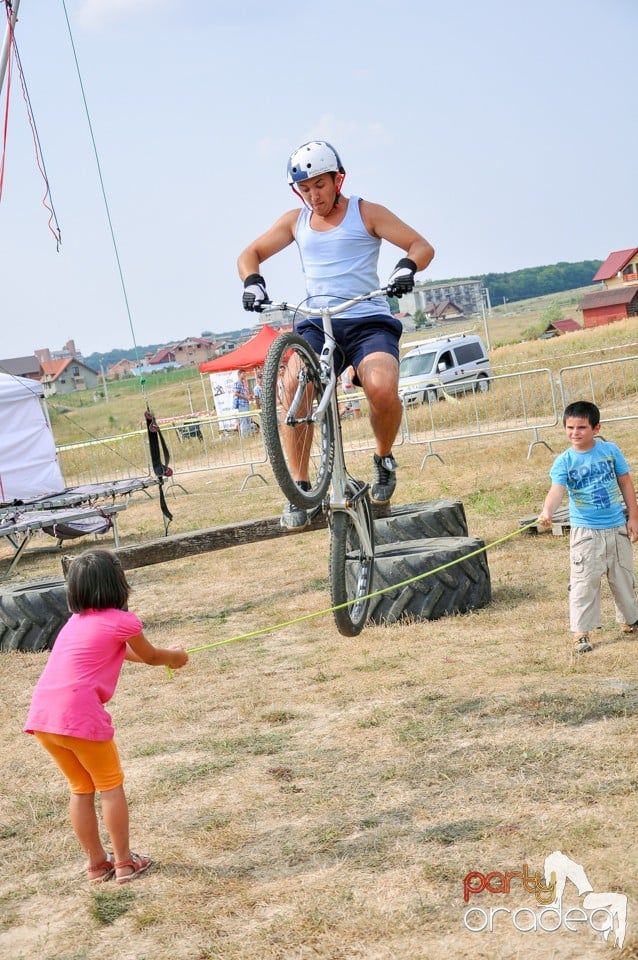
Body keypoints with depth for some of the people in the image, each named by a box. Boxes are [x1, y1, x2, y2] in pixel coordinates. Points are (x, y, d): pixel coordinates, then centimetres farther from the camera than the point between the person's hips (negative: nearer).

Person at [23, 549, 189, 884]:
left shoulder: (77, 621, 21)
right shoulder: (122, 621, -1)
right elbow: (151, 657, 18)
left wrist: (164, 656, 52)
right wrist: (176, 656, 40)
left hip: (41, 715, 7)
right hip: (79, 716, -7)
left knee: (81, 788, 21)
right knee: (110, 785, 13)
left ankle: (96, 863, 29)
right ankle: (124, 862, 20)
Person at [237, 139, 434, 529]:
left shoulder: (366, 213, 4)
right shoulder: (295, 221, 14)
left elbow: (422, 246, 1)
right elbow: (251, 254, 20)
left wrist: (406, 267, -22)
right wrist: (252, 281, -2)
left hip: (370, 322, -2)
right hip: (318, 325, 2)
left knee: (382, 389, -32)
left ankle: (384, 460, 1)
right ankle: (300, 489, -20)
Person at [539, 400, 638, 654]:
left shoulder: (610, 450, -3)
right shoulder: (564, 462, -9)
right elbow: (557, 490, -24)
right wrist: (547, 512, -44)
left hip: (617, 528, 3)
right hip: (585, 531, -3)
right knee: (584, 582, -5)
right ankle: (581, 632, 1)